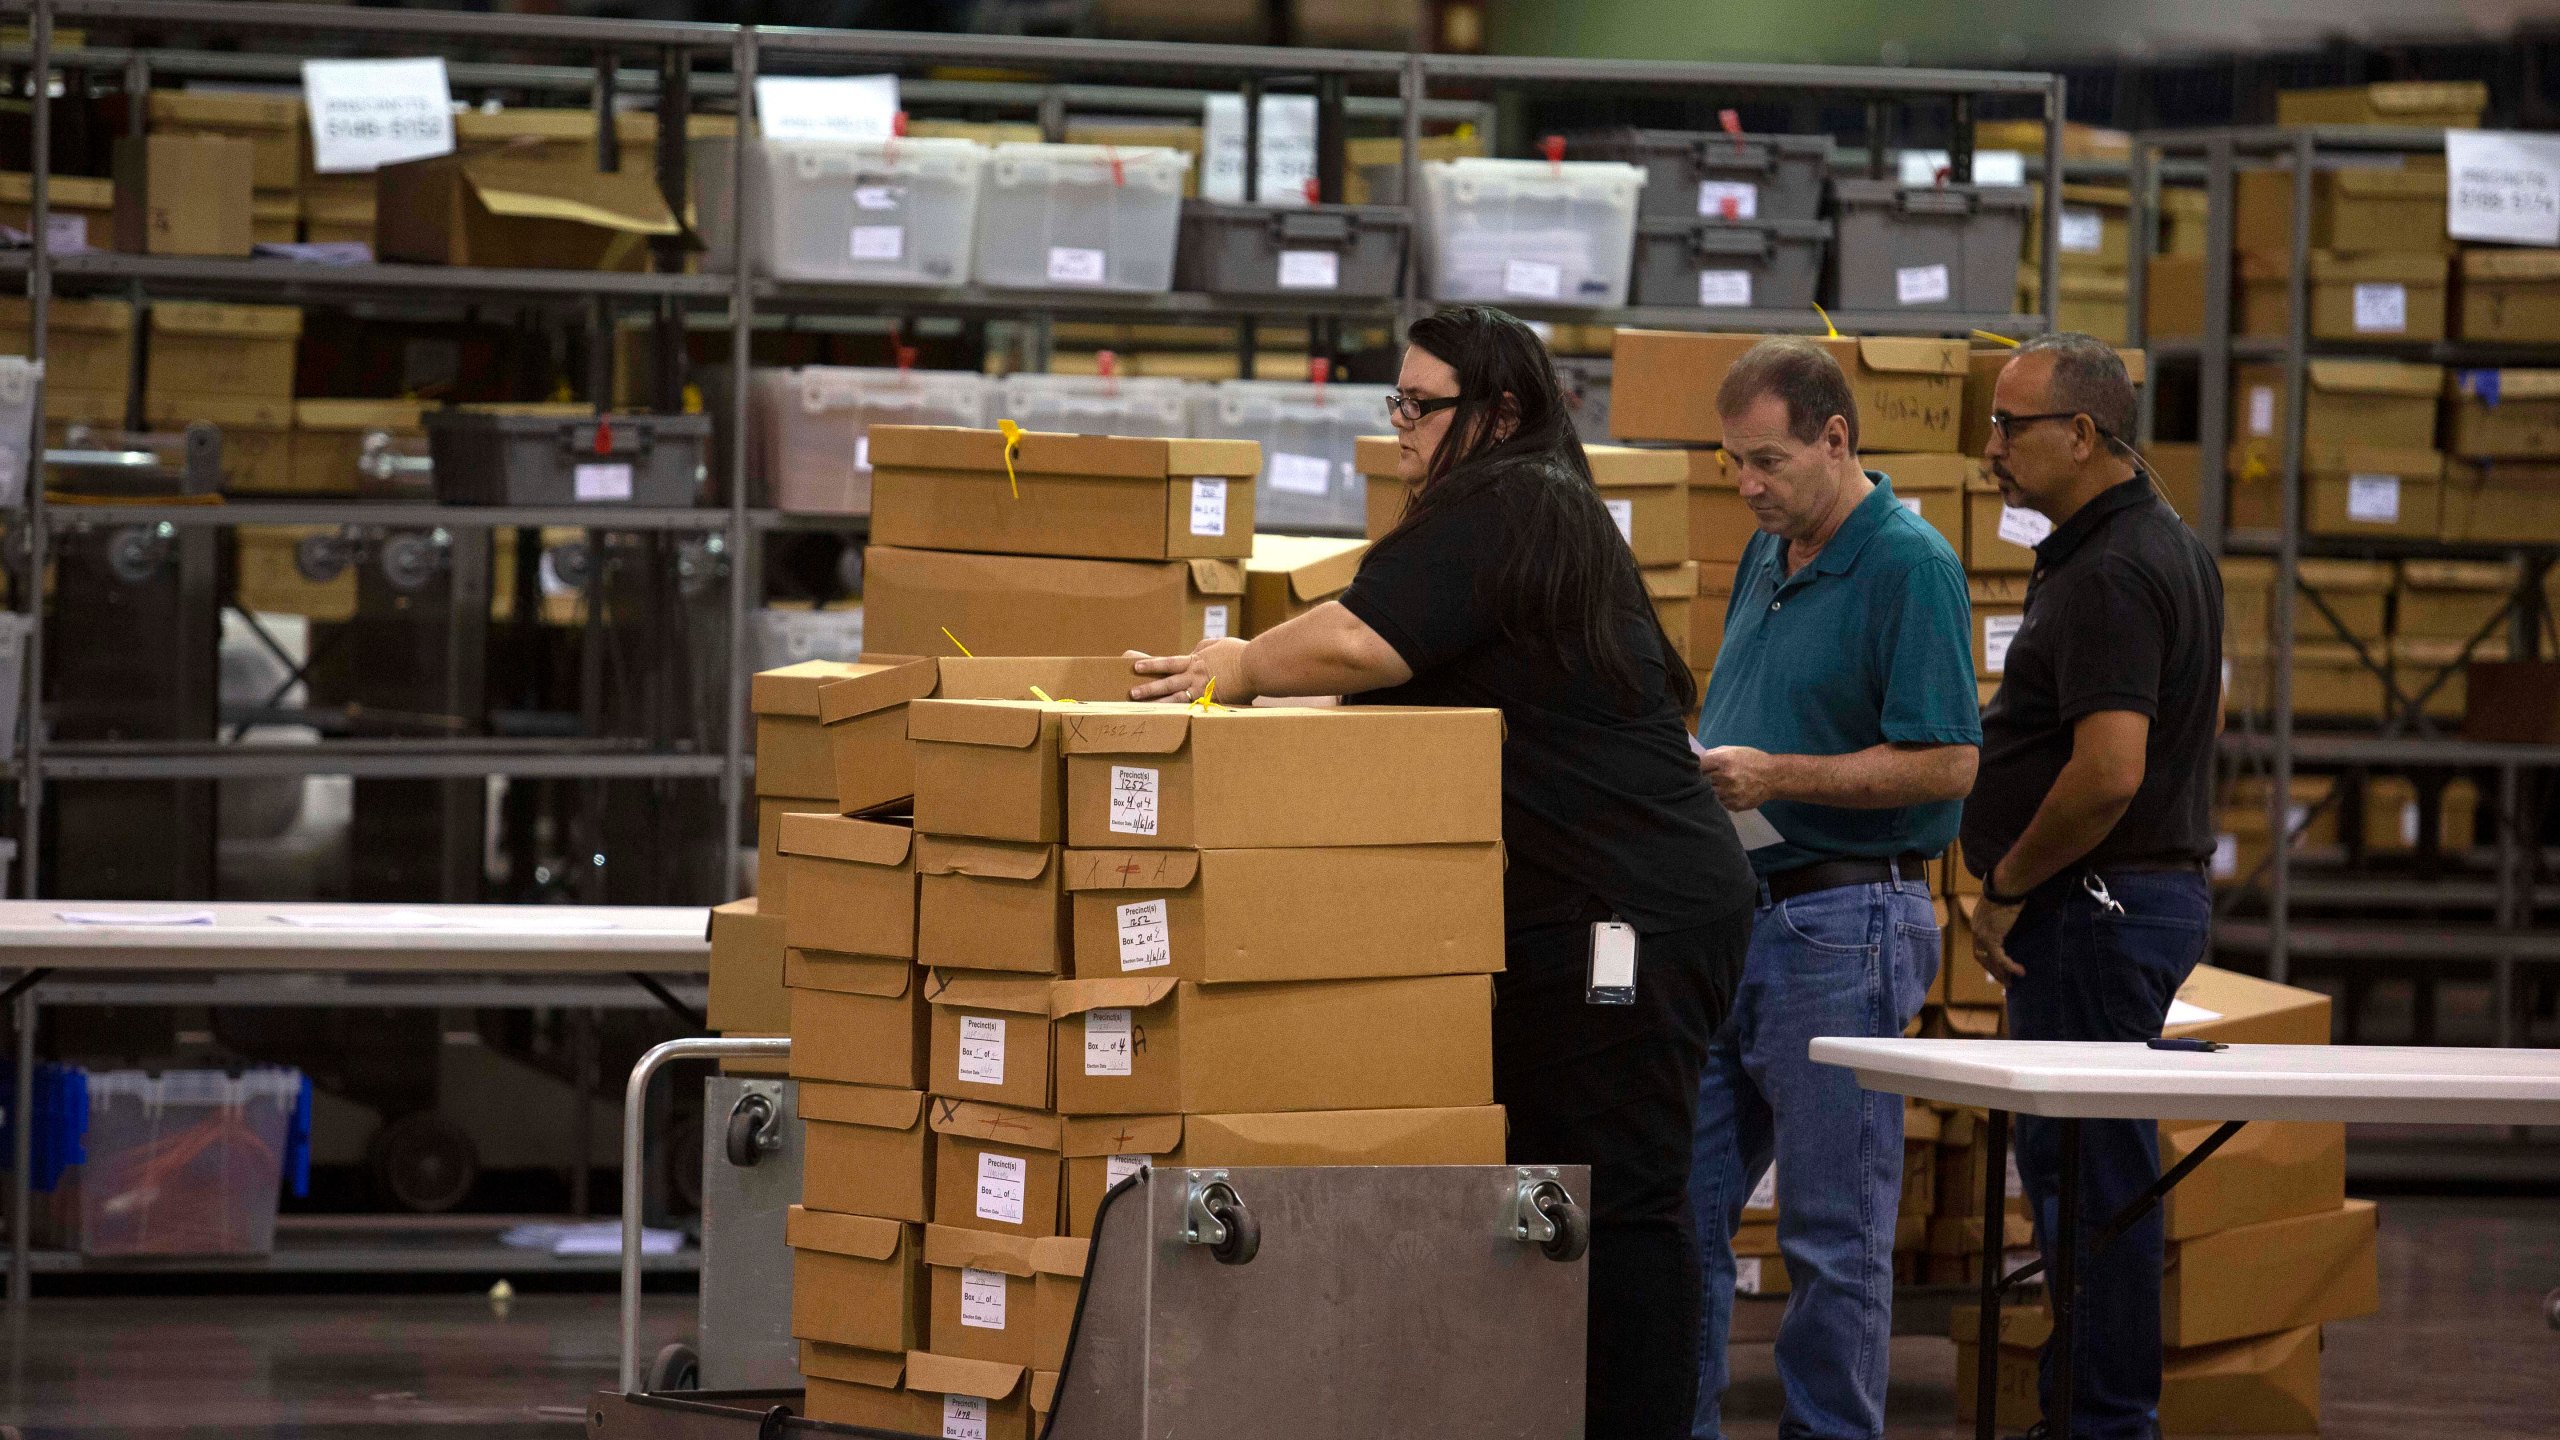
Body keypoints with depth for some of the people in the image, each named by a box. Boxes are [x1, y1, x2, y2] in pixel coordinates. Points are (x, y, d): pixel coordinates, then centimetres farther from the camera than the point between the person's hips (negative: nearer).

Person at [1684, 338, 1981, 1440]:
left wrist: (1776, 777, -20)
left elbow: (1949, 763, -17)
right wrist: (1698, 767, 4)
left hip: (1841, 927, -9)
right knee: (1678, 1205, 8)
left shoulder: (1908, 565, -12)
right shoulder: (1768, 556, 14)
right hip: (1731, 920, 9)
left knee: (1834, 1230, -1)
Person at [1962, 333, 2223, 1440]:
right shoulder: (2169, 547, 15)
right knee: (2065, 1162, 16)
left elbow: (2108, 770, -28)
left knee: (2089, 1172, -7)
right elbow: (2197, 721, 27)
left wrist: (2007, 886, -15)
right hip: (2159, 885, 11)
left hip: (2095, 906, -11)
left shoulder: (2107, 576, -19)